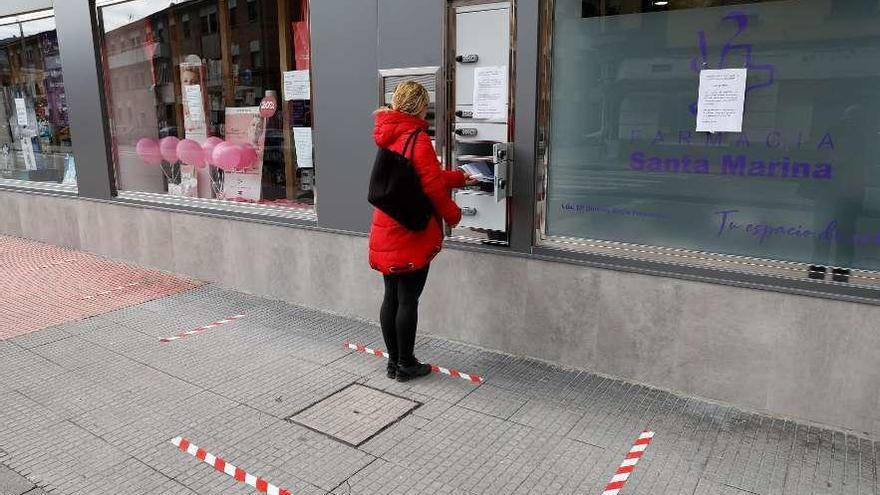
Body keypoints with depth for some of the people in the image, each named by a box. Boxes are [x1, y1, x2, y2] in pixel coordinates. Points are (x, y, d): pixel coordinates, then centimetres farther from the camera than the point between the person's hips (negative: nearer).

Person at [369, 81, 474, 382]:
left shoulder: (389, 136, 10)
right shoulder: (417, 138, -15)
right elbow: (432, 185, -17)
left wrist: (459, 178, 24)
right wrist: (453, 214, 0)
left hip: (386, 230, 8)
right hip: (412, 232, -8)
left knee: (391, 297, 13)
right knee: (408, 300, 2)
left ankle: (393, 361, 25)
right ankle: (406, 365, 15)